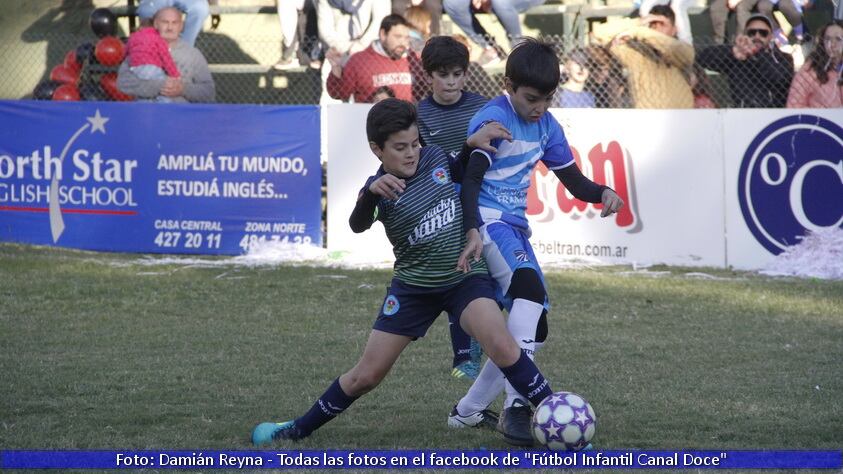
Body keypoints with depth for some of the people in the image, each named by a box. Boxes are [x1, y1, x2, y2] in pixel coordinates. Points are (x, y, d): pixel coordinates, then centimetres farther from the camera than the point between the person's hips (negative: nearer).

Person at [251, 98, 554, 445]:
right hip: (413, 287, -1)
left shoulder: (436, 158, -5)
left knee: (501, 346, -27)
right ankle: (298, 430, 24)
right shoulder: (381, 189, -15)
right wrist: (371, 193, -57)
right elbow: (358, 225, -37)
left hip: (465, 277, 1)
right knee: (366, 376, 6)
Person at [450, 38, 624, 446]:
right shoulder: (493, 120, -13)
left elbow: (574, 181, 14)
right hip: (488, 219, -9)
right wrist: (472, 232, -34)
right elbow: (469, 180, -20)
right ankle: (516, 407, -38)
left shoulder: (546, 125, 11)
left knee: (534, 327, 8)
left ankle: (468, 410, 22)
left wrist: (603, 194, -8)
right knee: (530, 286, -33)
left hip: (515, 227, 9)